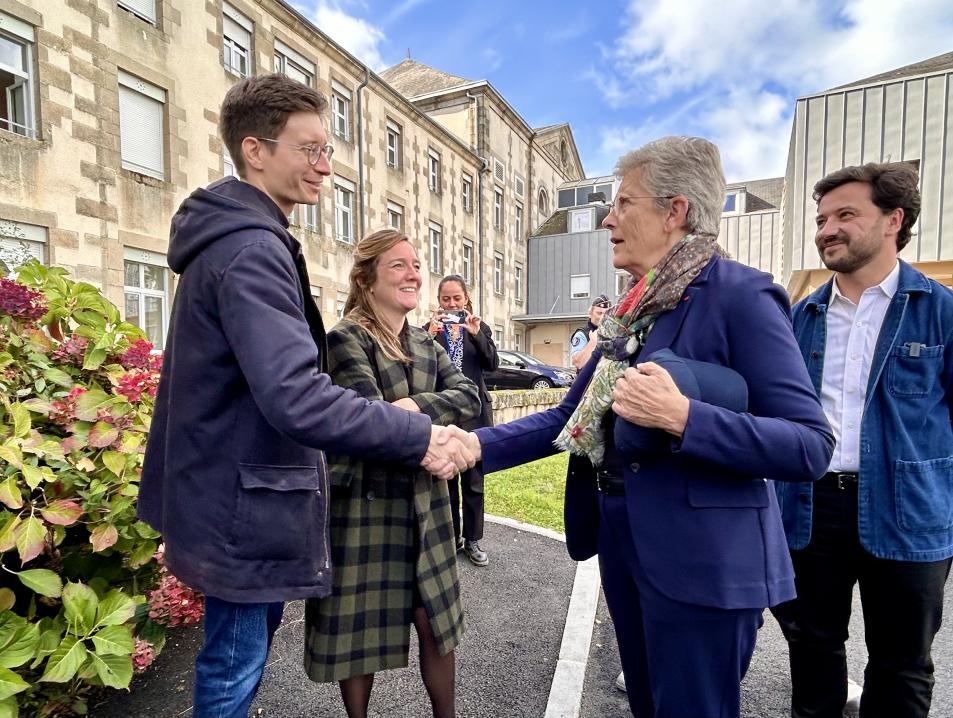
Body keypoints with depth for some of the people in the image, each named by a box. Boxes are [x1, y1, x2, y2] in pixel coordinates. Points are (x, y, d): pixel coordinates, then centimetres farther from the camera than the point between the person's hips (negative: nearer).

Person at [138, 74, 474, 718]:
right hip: (243, 502, -10)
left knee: (251, 641, 28)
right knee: (236, 664, 11)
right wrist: (419, 437, -29)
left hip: (232, 488, 10)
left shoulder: (232, 238, 11)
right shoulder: (252, 250, -23)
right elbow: (296, 399, -34)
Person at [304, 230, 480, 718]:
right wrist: (435, 432, -15)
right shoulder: (346, 338, -11)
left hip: (425, 504, 5)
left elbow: (469, 396, -5)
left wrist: (416, 406, -20)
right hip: (364, 506, -5)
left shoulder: (426, 345, 9)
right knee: (359, 631, 13)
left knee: (436, 622, 15)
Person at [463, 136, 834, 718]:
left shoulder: (741, 295, -14)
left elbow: (810, 447, -18)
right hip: (624, 544, 8)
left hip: (700, 560, -7)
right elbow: (572, 416, 7)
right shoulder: (635, 308, 8)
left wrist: (682, 416, -31)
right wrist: (478, 445, -2)